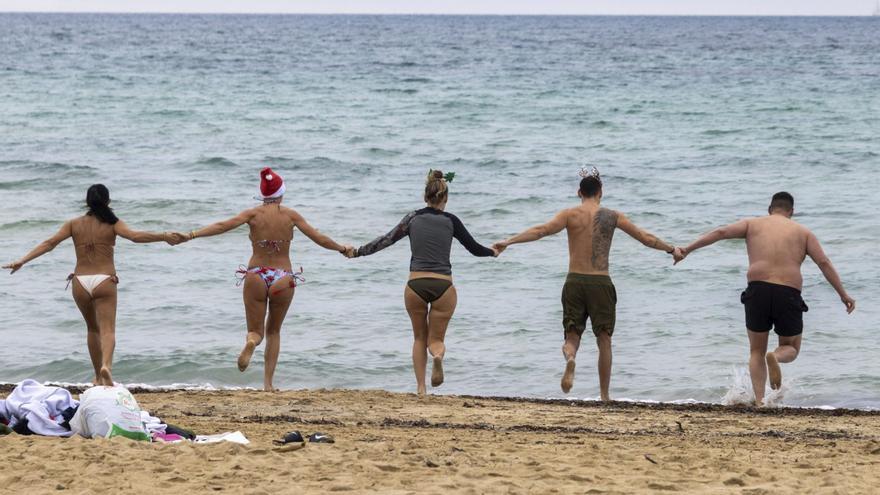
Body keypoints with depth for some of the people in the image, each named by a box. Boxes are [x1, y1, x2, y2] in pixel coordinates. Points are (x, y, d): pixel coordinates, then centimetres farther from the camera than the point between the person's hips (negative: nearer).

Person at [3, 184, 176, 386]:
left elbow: (49, 243, 0)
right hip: (104, 281, -3)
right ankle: (106, 365, -38)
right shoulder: (112, 224, 1)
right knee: (107, 329, -8)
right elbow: (135, 236, -14)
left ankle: (99, 377, 27)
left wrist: (22, 261, -2)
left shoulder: (74, 224, 7)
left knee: (93, 328, 22)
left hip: (80, 282, 3)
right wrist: (163, 237, -13)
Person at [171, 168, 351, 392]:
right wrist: (342, 249, 17)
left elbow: (222, 226, -15)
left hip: (256, 277, 0)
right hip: (283, 279, 0)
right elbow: (319, 239, 1)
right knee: (274, 331, 19)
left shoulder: (253, 214, -3)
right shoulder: (291, 215, -2)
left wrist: (191, 235, -18)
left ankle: (251, 342, -28)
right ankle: (268, 382, 10)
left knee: (255, 330, 12)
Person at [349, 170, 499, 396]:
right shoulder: (450, 220, 3)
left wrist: (357, 252, 21)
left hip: (416, 285, 1)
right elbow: (474, 248, 9)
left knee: (420, 338, 20)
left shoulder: (413, 218, 4)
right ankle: (438, 354, -24)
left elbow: (386, 239, 9)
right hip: (443, 285, -1)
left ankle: (420, 387, 12)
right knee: (436, 338, 12)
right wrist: (493, 252, 30)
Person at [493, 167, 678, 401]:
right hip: (600, 283, 0)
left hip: (574, 282, 0)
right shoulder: (612, 216, 3)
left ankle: (570, 358, -28)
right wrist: (671, 249, 23)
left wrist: (508, 242, -15)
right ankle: (604, 395, 12)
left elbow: (540, 230, -14)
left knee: (572, 335, 8)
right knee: (604, 339, 12)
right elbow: (646, 238, 8)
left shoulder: (570, 214, 0)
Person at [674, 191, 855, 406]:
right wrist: (843, 294, 8)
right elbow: (824, 263, 7)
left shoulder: (753, 224, 16)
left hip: (758, 290, 0)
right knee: (790, 349, 20)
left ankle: (759, 401, -1)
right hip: (789, 294, 0)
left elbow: (720, 232, 3)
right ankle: (775, 357, -17)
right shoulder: (803, 232, 16)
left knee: (756, 352, 17)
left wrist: (687, 250, 1)